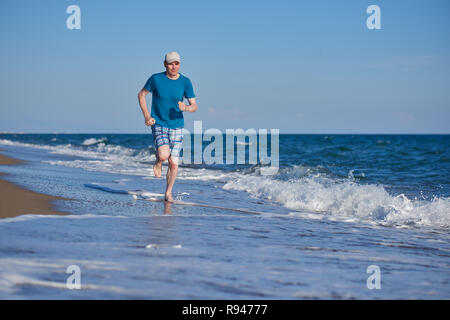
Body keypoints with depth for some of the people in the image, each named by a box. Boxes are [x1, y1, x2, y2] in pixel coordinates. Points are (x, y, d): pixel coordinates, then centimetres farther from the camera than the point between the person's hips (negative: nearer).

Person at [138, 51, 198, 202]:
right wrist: (147, 116, -5)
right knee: (164, 155, -25)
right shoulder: (156, 79, -7)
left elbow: (195, 106, 1)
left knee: (174, 163, -1)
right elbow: (141, 94, 6)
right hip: (158, 124, -2)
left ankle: (168, 193, 18)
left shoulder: (185, 82, -2)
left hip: (177, 125, 2)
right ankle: (158, 162, 13)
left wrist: (186, 107, -23)